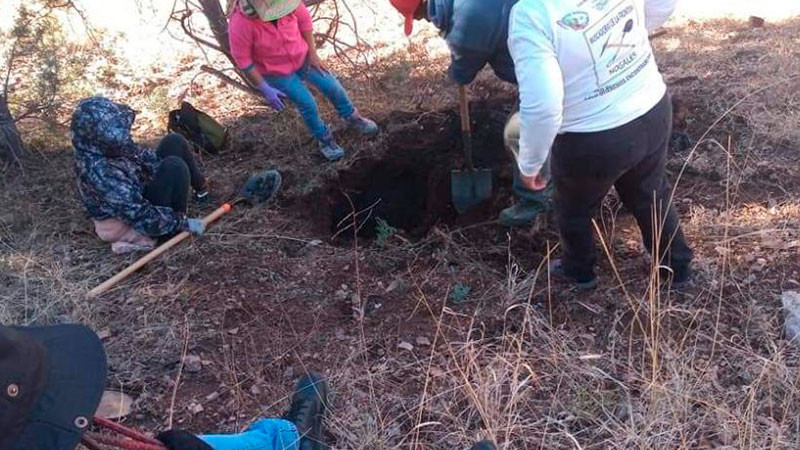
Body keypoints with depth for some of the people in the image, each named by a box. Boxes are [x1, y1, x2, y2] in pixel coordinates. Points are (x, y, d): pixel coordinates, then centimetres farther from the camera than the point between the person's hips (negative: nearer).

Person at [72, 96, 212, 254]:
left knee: (174, 142, 2)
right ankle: (176, 228, -6)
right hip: (138, 225, -8)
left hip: (139, 197, 9)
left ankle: (200, 187, 24)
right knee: (174, 167, -24)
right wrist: (183, 223, -26)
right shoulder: (100, 172, -37)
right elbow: (140, 217, -33)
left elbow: (141, 156, 5)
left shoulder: (98, 150, -12)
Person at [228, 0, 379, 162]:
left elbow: (303, 18, -7)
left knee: (332, 86, 6)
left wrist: (312, 53, -5)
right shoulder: (241, 23, -35)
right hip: (276, 72, -4)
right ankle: (324, 139, 23)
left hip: (302, 57, 4)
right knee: (308, 104, -5)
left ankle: (352, 118, 35)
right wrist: (265, 89, -21)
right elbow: (242, 60, -23)